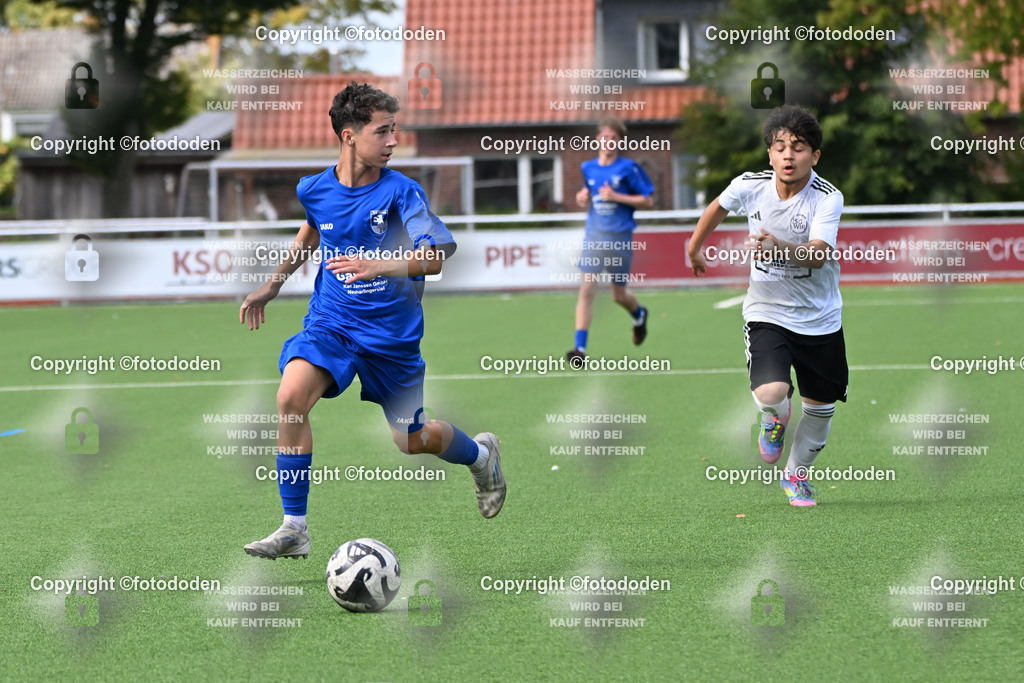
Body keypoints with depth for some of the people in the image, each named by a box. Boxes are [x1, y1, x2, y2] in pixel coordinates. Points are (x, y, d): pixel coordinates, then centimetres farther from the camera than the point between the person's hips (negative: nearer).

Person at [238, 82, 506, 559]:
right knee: (291, 397, -25)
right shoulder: (315, 190, -3)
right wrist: (272, 285, 24)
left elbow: (435, 257, -25)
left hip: (392, 335, -2)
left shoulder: (401, 192, -15)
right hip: (330, 324, 2)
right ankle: (294, 529, -18)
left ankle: (480, 455, 44)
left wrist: (379, 265, -40)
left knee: (410, 439, 7)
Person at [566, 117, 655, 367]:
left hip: (620, 237, -3)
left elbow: (647, 201, -6)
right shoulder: (588, 168, 7)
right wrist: (584, 198, 2)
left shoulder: (628, 168, -7)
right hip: (593, 235, 3)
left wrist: (616, 197, -16)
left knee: (619, 295, 10)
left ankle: (639, 315, 47)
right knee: (586, 290, -12)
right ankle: (580, 348, -15)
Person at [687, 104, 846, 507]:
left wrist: (781, 249, -50)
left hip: (820, 318, 0)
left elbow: (818, 255, -32)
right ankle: (775, 418, 15)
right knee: (771, 392, -24)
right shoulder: (750, 186, -10)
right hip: (767, 311, 0)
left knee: (821, 408, 10)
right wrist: (695, 247, 27)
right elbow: (719, 206, 13)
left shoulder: (828, 198, -18)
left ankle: (796, 473, 39)